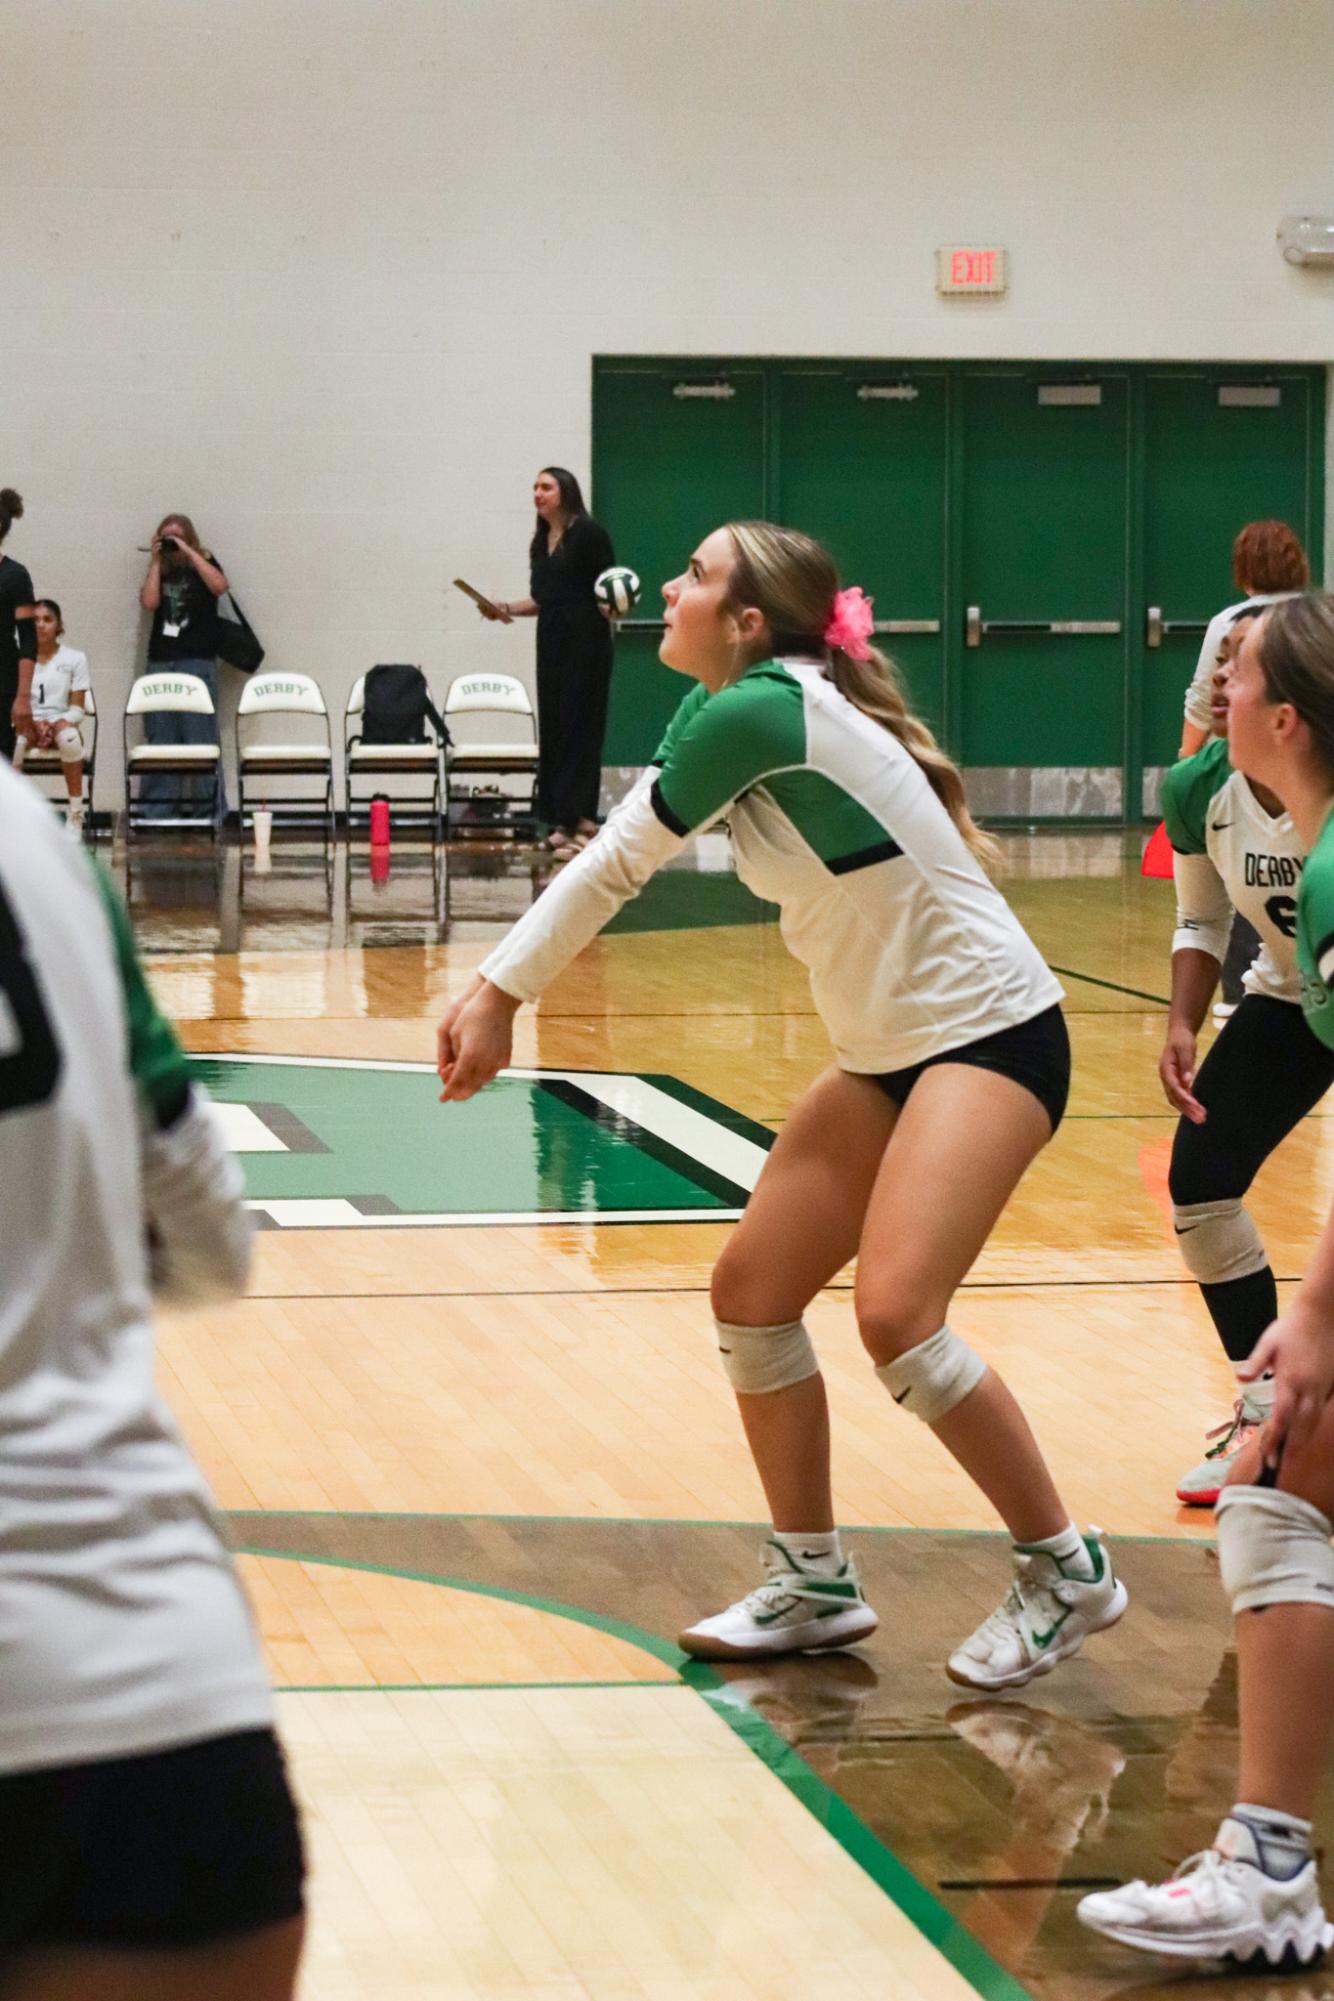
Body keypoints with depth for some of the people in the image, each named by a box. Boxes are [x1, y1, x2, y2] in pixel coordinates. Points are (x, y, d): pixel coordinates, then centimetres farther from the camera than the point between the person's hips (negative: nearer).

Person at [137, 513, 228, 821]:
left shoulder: (204, 564, 8)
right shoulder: (160, 572, 15)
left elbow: (219, 586, -14)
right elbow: (149, 602, -2)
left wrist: (188, 552, -10)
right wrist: (156, 562, 0)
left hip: (198, 660, -3)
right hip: (160, 660, 3)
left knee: (201, 739, -6)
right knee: (160, 741, 2)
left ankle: (210, 811, -3)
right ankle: (156, 814, 4)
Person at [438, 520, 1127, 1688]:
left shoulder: (761, 709, -20)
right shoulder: (725, 714, 8)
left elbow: (618, 864, -15)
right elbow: (615, 862, 12)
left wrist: (500, 991, -7)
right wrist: (498, 993, 4)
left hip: (990, 1034, -10)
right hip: (887, 1053, 10)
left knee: (895, 1314, -22)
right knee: (752, 1294, 5)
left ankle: (1067, 1572, -5)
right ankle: (817, 1587, 17)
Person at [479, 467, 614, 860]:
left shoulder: (588, 533, -7)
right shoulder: (540, 543, 15)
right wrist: (508, 609, 7)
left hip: (585, 643, -8)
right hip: (551, 642, 8)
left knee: (578, 727, -9)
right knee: (553, 728, 6)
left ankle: (581, 820, -9)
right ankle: (563, 822, 9)